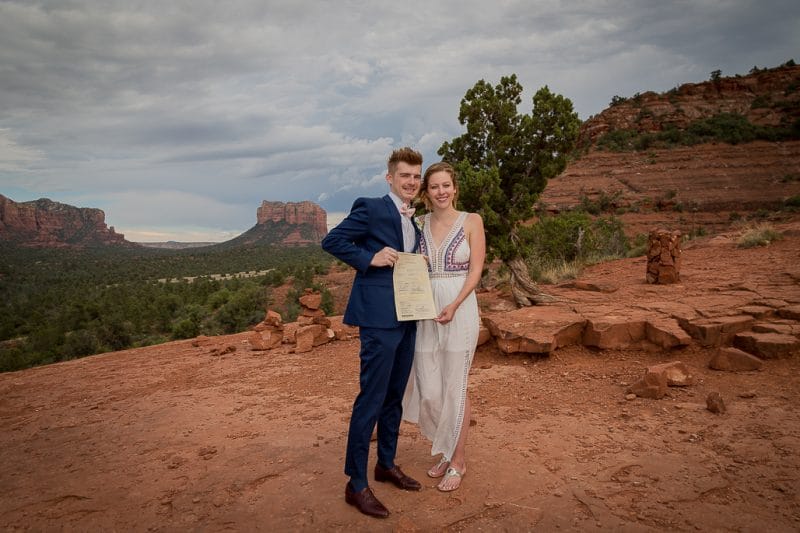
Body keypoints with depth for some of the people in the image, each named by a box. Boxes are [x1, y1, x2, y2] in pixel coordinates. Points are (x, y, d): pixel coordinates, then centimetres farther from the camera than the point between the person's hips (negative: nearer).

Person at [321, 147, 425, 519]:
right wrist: (370, 258, -18)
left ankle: (387, 464, 33)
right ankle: (356, 484, 9)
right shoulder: (370, 208, -7)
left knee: (394, 396, 17)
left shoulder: (414, 221, 17)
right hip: (379, 317, -8)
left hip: (408, 317, 8)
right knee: (371, 398, -3)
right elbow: (331, 241, -10)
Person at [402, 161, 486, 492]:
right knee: (428, 389, 7)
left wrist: (453, 306, -17)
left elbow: (476, 270, -6)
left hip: (460, 309, -4)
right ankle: (449, 451, 29)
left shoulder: (471, 221, -1)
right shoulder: (419, 223, 9)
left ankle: (457, 461, 20)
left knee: (455, 387, 3)